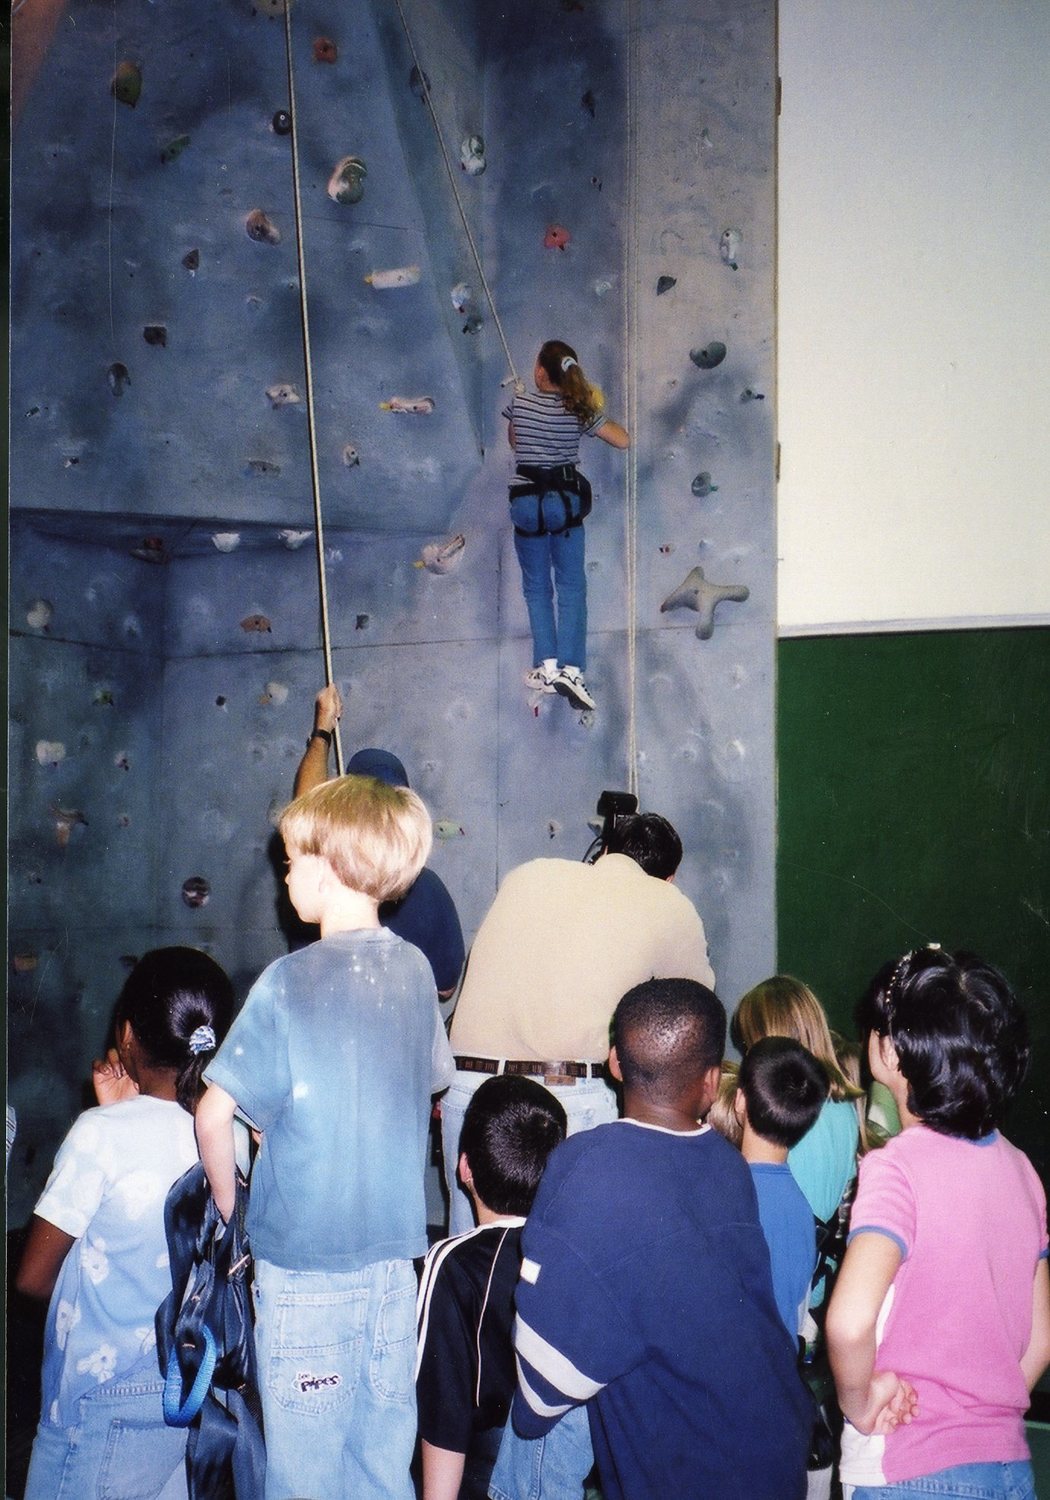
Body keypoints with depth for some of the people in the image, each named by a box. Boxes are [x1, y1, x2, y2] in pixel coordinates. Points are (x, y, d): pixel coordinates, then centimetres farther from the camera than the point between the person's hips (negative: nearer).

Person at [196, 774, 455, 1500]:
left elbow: (215, 1112, -15)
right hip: (396, 1244, 5)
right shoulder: (416, 970, 0)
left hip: (305, 1251, -5)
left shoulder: (290, 982, -15)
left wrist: (230, 1207, 1)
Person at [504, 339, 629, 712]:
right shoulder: (579, 410, -2)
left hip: (526, 502, 0)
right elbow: (623, 439, 4)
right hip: (566, 501, 0)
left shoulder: (520, 402, -3)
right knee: (571, 587, 3)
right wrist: (597, 410, 18)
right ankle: (571, 669, -8)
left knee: (536, 587, 11)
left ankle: (547, 667, 2)